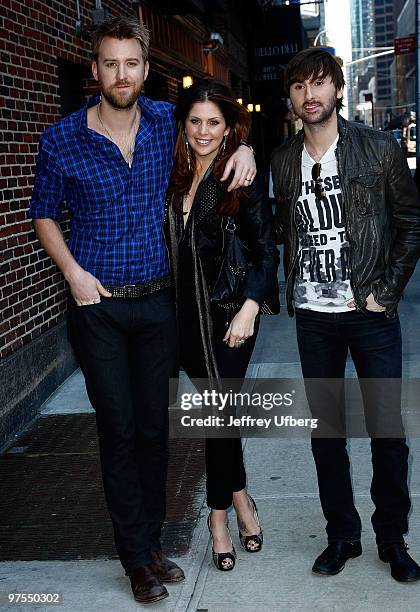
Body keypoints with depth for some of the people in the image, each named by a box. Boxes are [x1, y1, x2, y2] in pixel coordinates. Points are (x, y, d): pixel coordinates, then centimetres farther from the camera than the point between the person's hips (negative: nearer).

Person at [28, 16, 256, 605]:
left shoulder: (167, 121, 1)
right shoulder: (62, 139, -5)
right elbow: (44, 213, 7)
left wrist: (243, 148, -3)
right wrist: (73, 271, -8)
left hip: (158, 300, 2)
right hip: (98, 304, -2)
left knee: (154, 427, 10)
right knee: (119, 429, 1)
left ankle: (150, 543, 26)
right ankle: (137, 557, 14)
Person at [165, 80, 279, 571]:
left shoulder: (242, 180, -6)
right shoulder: (174, 178, 8)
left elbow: (266, 253, -7)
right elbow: (170, 248, 13)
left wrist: (249, 308, -18)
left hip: (228, 313, -4)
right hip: (185, 313, 4)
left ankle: (219, 514, 15)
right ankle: (240, 498, 28)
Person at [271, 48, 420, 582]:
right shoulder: (283, 161, 6)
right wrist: (291, 288, 5)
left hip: (370, 312, -3)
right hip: (312, 316, 3)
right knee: (325, 428, 9)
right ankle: (341, 534, 23)